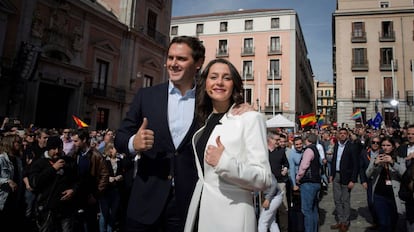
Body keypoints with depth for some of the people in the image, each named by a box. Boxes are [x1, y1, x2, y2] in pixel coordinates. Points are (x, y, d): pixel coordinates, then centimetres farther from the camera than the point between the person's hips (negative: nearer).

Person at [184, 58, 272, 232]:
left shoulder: (250, 118, -10)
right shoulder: (204, 121, 10)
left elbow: (264, 180, -15)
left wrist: (225, 163, -25)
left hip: (230, 216, -6)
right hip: (199, 212, 6)